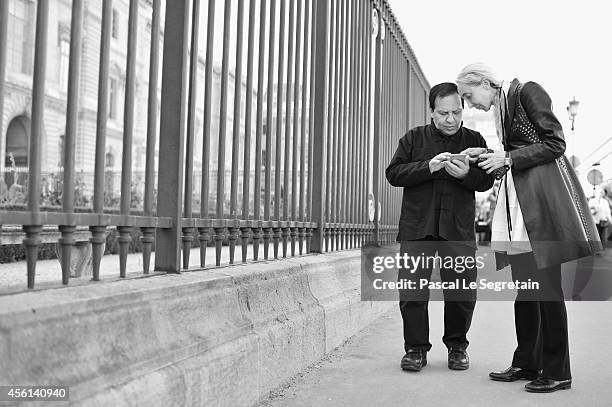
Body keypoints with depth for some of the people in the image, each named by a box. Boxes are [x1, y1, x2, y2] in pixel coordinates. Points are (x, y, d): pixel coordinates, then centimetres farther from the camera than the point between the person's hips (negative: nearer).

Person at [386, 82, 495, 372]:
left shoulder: (474, 140, 12)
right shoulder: (414, 138, 8)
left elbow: (487, 181, 7)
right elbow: (393, 174, 0)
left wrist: (466, 174, -15)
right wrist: (428, 167, -14)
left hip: (459, 229, 1)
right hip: (417, 227, -1)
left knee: (462, 293, 2)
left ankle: (457, 346, 22)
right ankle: (416, 348, 11)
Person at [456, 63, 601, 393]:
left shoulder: (527, 92, -6)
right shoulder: (500, 109, 18)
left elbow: (555, 144, -11)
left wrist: (507, 158, -13)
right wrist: (486, 157, 4)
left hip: (544, 194, -8)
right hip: (518, 199, 8)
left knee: (546, 284, -5)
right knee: (523, 283, 8)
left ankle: (557, 371, 4)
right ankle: (527, 363, 17)